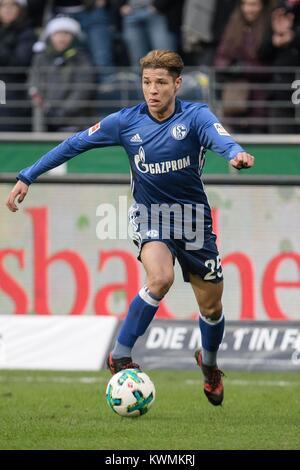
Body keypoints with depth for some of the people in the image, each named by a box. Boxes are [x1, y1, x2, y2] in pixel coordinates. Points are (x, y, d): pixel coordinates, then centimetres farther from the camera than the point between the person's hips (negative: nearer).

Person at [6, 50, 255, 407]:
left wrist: (235, 153, -62)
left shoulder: (195, 116, -15)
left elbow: (219, 137, -37)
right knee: (160, 277, -30)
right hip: (149, 217, -1)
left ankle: (209, 363, 40)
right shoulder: (126, 122, -10)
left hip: (193, 218, 1)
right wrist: (27, 177, -2)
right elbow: (74, 144, -2)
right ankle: (119, 356, -18)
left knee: (211, 305, 8)